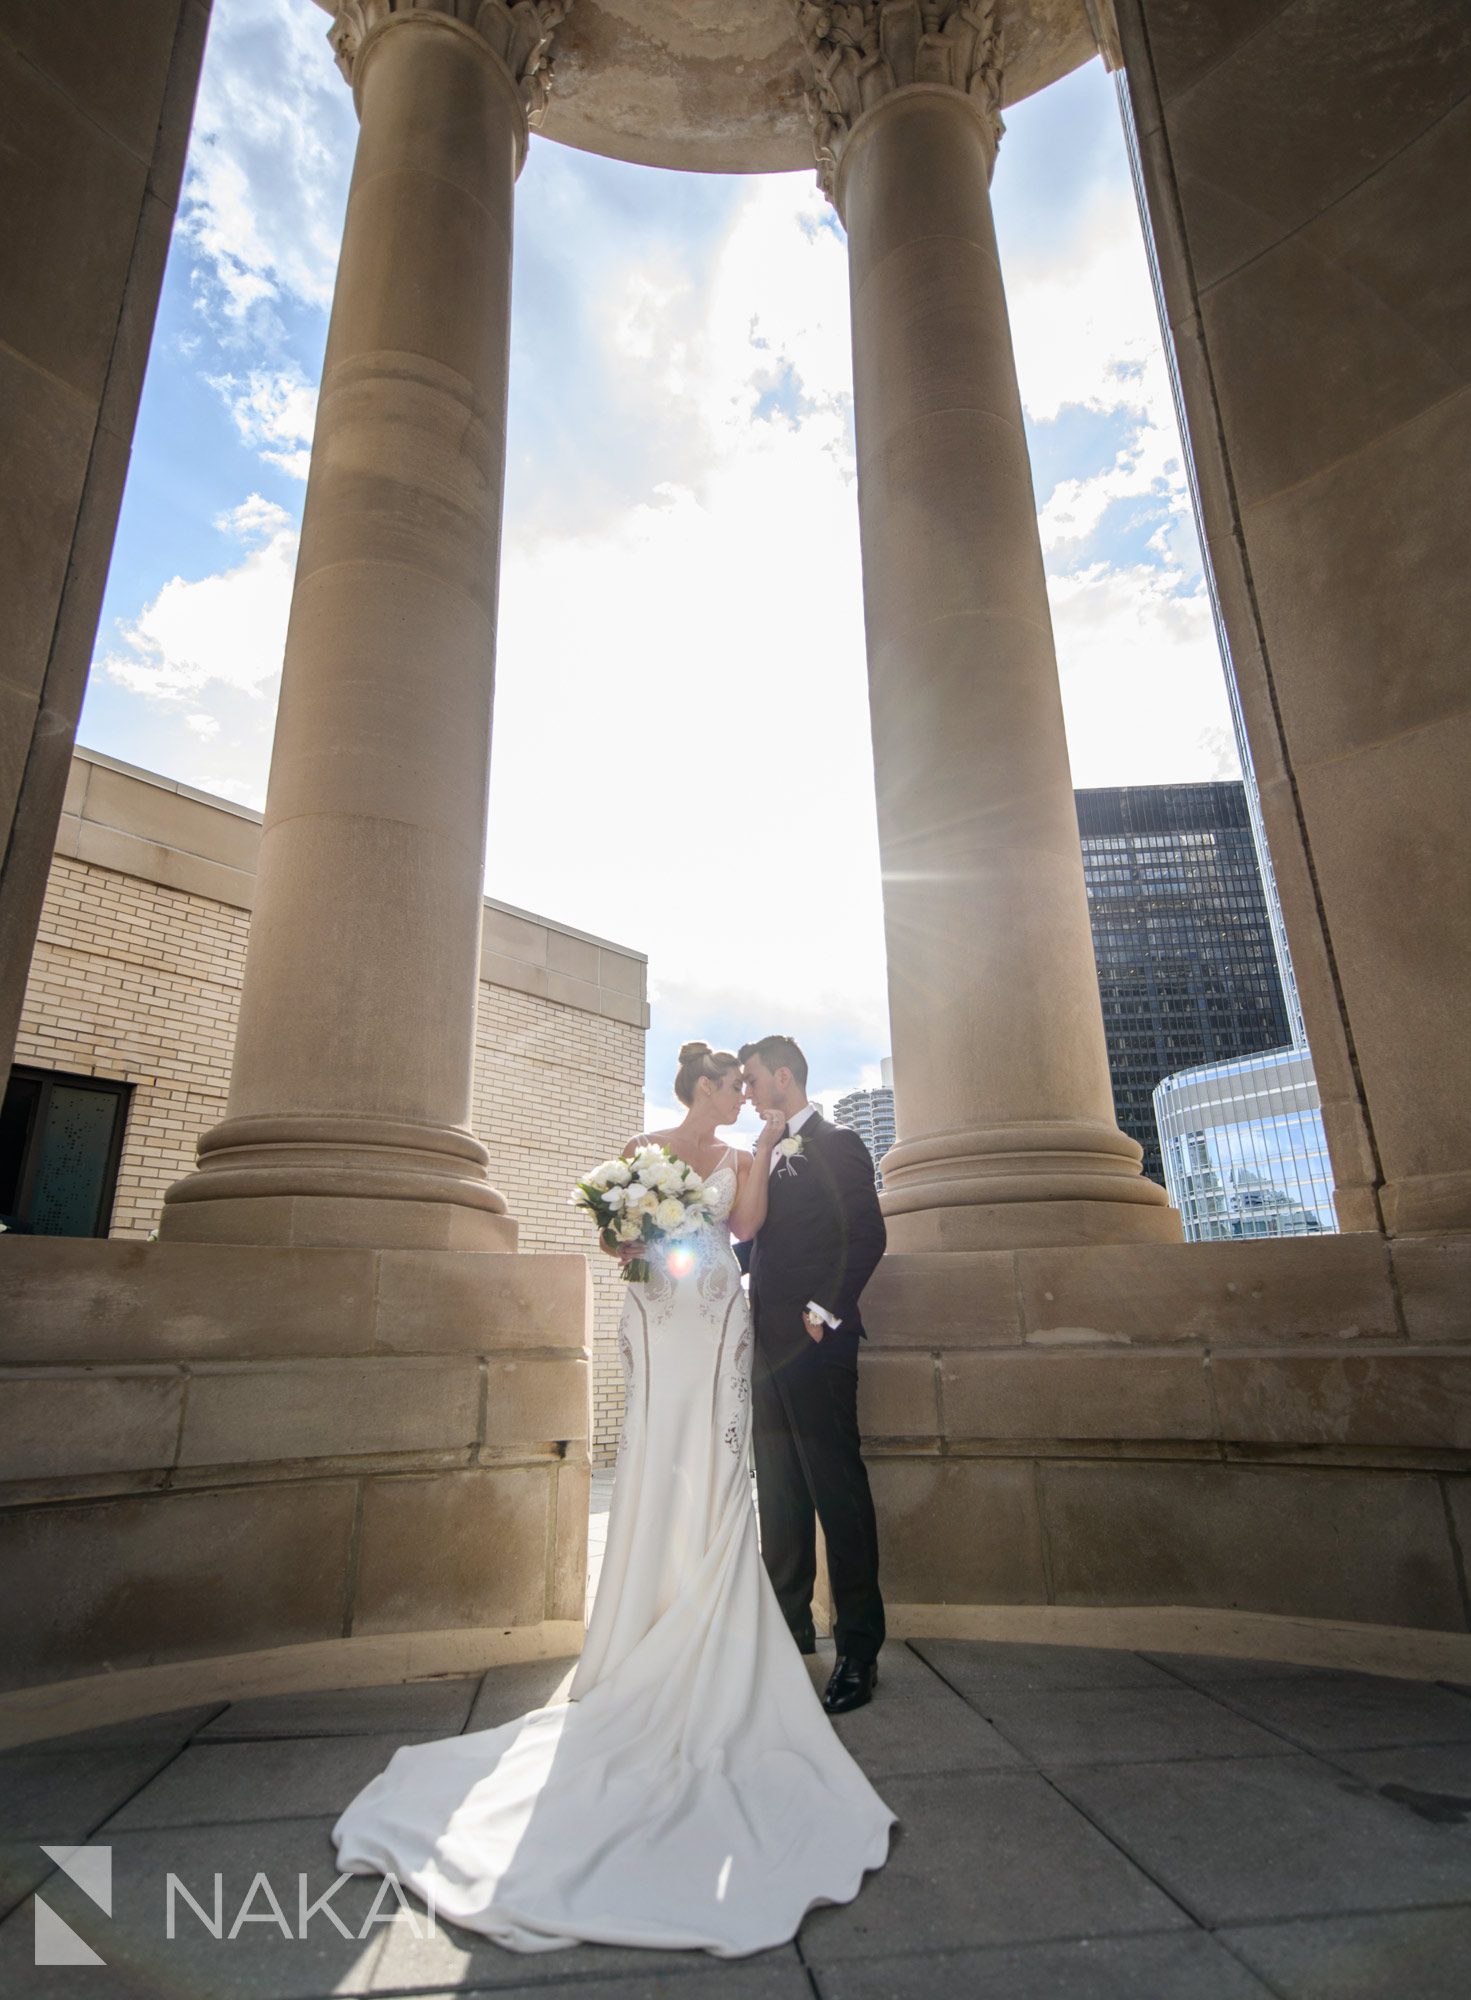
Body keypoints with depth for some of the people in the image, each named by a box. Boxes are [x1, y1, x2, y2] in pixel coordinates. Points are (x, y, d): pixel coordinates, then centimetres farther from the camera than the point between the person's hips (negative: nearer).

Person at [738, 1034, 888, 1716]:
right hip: (770, 1344, 8)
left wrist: (824, 1310, -17)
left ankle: (859, 1651, 8)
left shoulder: (837, 1145, -5)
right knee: (779, 1496, 15)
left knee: (837, 1491, -2)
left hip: (815, 1344, -8)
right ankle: (789, 1627, 28)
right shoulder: (770, 1156, 19)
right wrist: (752, 1309, 7)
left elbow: (866, 1236, -13)